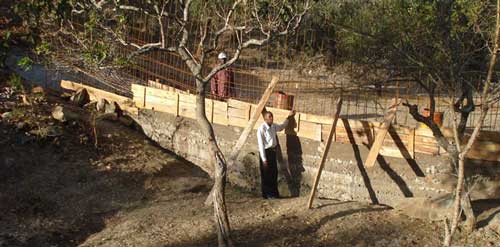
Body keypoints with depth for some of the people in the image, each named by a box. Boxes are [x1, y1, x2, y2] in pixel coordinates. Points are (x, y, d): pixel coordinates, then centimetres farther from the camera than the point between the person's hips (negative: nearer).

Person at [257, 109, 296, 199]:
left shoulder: (274, 126, 3)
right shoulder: (261, 129, -19)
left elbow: (282, 127, 27)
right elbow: (261, 145, -19)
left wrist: (289, 117, 22)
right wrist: (264, 159, -19)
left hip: (273, 151, 8)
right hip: (266, 152, -8)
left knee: (274, 173, 13)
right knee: (266, 174, 2)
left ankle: (274, 193, 25)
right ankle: (266, 194, 14)